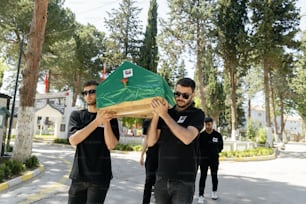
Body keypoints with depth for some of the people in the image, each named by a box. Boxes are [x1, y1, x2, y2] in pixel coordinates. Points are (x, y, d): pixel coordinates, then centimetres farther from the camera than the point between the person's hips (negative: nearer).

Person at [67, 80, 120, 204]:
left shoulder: (110, 117, 2)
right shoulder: (76, 115, 5)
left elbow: (111, 145, -8)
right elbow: (73, 140, -12)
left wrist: (106, 122, -20)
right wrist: (97, 121, -20)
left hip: (100, 177, -2)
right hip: (79, 175, 2)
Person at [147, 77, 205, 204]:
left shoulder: (197, 114, -3)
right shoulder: (166, 112, 7)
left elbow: (187, 138, -21)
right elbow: (151, 142, 0)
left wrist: (164, 115, -21)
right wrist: (156, 114, -11)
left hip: (184, 180, -4)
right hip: (161, 178, 4)